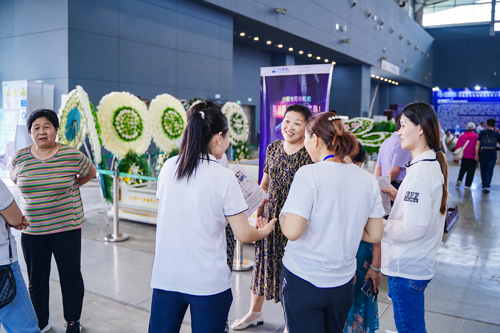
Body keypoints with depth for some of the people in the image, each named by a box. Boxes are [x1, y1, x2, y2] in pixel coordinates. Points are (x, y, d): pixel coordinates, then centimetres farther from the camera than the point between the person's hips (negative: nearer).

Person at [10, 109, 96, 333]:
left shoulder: (72, 155, -9)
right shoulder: (19, 158, -2)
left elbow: (90, 172, 10)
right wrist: (33, 195, 9)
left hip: (66, 228, -2)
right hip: (31, 230, 2)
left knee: (71, 277, 7)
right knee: (36, 279, 14)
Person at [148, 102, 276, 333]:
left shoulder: (168, 167, -1)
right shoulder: (224, 178, -14)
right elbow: (243, 235, -10)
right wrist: (264, 231, 11)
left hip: (165, 276, 4)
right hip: (208, 280, -4)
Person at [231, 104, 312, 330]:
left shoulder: (311, 155, -12)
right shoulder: (273, 149, 3)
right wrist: (258, 216, 11)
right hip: (270, 217, 5)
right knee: (263, 262, 17)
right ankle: (255, 312, 39)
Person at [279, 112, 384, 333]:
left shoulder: (308, 175, -18)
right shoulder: (368, 180, -1)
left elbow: (292, 231, -23)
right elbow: (375, 235, 4)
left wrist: (281, 215, -3)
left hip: (303, 281, -5)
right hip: (343, 281, 6)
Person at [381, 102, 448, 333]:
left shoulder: (419, 171, -24)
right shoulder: (434, 163, 7)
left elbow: (413, 228, -26)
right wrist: (399, 196, 7)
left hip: (407, 267, -10)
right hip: (419, 262, 10)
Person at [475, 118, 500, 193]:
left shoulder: (482, 133, -3)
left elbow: (478, 143, -7)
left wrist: (476, 154, -3)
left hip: (483, 154, 1)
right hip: (492, 155, 0)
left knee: (483, 170, 16)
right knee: (489, 171, 3)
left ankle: (484, 184, 31)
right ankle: (486, 186, -7)